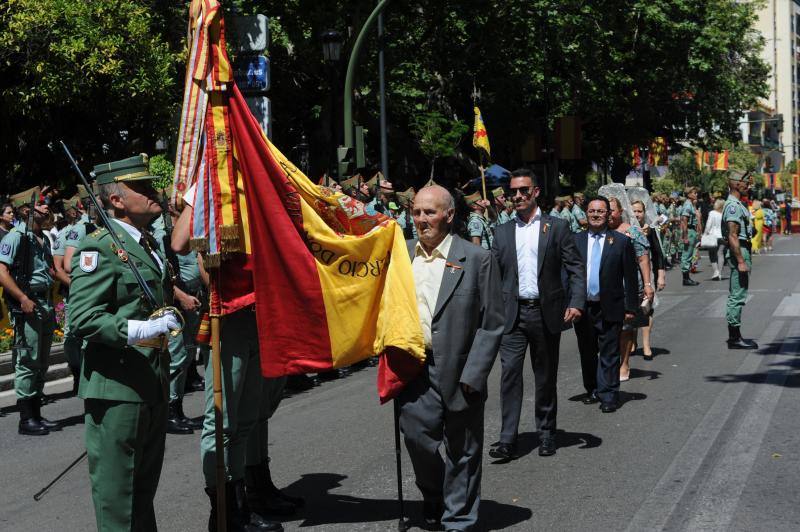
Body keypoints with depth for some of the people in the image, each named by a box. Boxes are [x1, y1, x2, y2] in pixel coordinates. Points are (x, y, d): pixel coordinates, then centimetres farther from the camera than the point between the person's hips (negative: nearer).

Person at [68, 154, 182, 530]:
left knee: (146, 482, 18)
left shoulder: (149, 244, 16)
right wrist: (140, 330, -29)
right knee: (116, 486, 0)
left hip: (153, 383, 9)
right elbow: (83, 317, -21)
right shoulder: (99, 247, -12)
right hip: (117, 386, -9)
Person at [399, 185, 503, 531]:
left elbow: (492, 324, -7)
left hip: (459, 371, -3)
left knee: (462, 451, 6)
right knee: (417, 437, 3)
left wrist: (472, 375, -13)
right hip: (414, 369, 3)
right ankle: (434, 500, 31)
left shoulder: (477, 259, -5)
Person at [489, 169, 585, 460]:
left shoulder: (557, 227, 3)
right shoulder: (503, 232, 10)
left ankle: (546, 435, 22)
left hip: (546, 312, -1)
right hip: (513, 313, 1)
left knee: (546, 378, 9)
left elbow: (576, 268, -1)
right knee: (510, 372, -9)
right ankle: (507, 439, -9)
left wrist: (576, 302, -14)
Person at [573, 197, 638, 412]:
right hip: (582, 307, 3)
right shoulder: (575, 240, 5)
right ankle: (593, 390, 26)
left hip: (609, 309, -3)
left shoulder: (621, 241, 0)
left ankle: (608, 396, 5)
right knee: (587, 353, 12)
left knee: (609, 355, 0)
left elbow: (630, 277, 1)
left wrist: (630, 307, -3)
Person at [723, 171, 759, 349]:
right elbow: (733, 236, -22)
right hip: (739, 252, -11)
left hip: (741, 252, 11)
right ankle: (735, 338, -6)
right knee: (737, 296, -9)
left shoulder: (737, 204, 18)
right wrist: (741, 261, -24)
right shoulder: (733, 206, -16)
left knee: (736, 295, 14)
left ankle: (734, 335, 20)